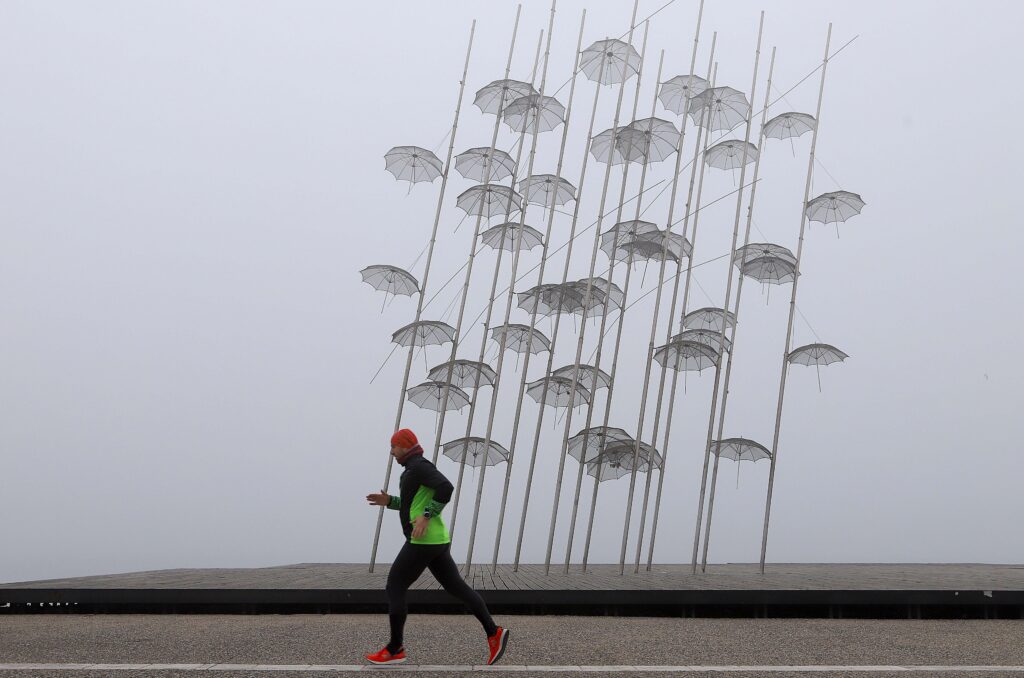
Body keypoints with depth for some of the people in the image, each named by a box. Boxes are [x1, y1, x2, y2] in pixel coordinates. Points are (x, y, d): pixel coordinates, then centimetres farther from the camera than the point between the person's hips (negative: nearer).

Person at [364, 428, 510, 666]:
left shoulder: (419, 465, -12)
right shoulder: (417, 469, 21)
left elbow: (446, 488, -26)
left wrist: (426, 517, -26)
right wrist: (389, 501, 21)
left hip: (424, 541, -10)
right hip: (435, 541, 10)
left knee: (394, 588, -1)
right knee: (457, 587, 8)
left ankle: (394, 649, 6)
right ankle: (493, 633, 4)